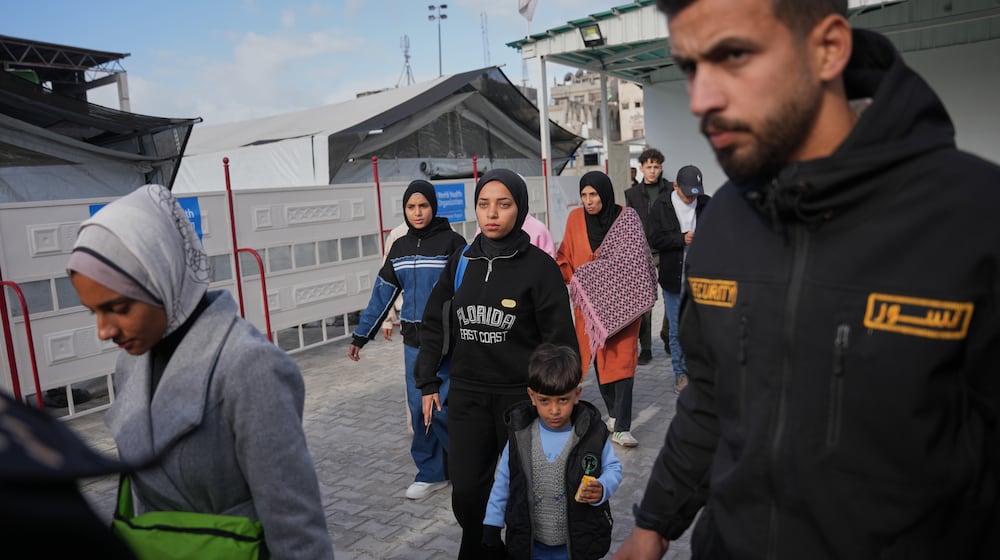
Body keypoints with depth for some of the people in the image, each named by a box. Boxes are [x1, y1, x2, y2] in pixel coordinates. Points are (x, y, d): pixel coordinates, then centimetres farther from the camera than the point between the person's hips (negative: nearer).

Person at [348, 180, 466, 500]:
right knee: (418, 407, 7)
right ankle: (431, 473, 23)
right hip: (414, 342, 5)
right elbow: (383, 295, 11)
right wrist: (361, 336, 10)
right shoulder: (399, 247, 8)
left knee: (440, 406, -6)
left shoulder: (452, 242, -7)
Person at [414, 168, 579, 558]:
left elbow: (560, 338, -6)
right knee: (467, 493, 7)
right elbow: (434, 324, 12)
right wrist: (428, 383, 9)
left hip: (522, 396, -3)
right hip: (467, 397, 4)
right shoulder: (461, 263, 4)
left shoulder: (539, 266, -8)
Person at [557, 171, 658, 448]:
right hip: (590, 301, 3)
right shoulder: (575, 219, 1)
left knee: (622, 358, -8)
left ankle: (621, 427, -7)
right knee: (598, 357, 9)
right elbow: (565, 257, 8)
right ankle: (614, 413, 26)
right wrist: (573, 280, -8)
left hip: (621, 301, -3)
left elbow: (637, 260, -5)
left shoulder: (627, 218, -6)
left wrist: (642, 298, -13)